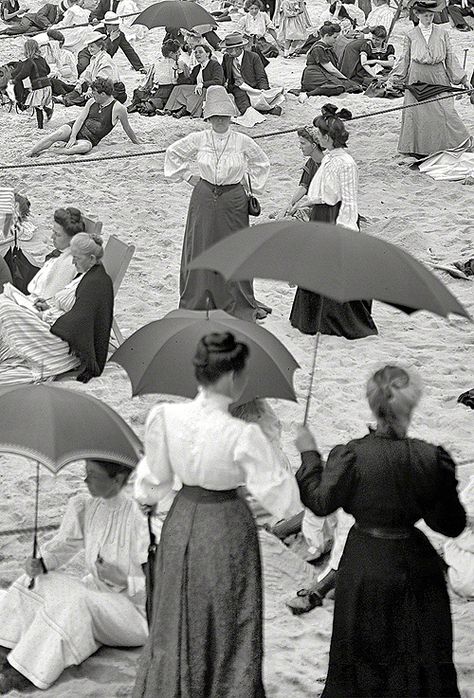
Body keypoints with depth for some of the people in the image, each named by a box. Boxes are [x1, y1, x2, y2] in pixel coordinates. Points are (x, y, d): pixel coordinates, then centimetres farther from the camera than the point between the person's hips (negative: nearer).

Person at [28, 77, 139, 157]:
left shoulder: (118, 108, -8)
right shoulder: (92, 102, 5)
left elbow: (127, 128, 3)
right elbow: (80, 119, -1)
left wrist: (137, 143, 13)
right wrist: (73, 137, -15)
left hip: (89, 139, -3)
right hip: (76, 128, 3)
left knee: (85, 146, -40)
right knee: (60, 134, -29)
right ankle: (30, 152, -29)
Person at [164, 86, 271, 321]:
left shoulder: (243, 142, -3)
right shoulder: (198, 140, -3)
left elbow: (261, 164, 14)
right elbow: (172, 153, 13)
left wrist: (248, 183, 9)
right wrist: (186, 176, 9)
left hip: (233, 200, 0)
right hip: (204, 198, 0)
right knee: (200, 249, 4)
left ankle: (238, 303, 16)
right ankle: (195, 302, 16)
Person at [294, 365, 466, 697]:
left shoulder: (350, 456, -22)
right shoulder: (433, 459, -18)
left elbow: (320, 501, -6)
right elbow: (452, 525, -9)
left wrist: (309, 454, 6)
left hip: (366, 567, 0)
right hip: (414, 566, 1)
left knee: (363, 651, 19)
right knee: (421, 655, 18)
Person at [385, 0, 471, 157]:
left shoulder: (442, 33, 7)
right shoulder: (411, 36, 6)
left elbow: (451, 57, 10)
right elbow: (404, 60, 12)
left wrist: (463, 79, 7)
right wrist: (392, 79, 4)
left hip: (438, 77, 0)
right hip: (417, 78, 0)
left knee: (445, 111, -9)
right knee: (417, 112, -1)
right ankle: (418, 149, 8)